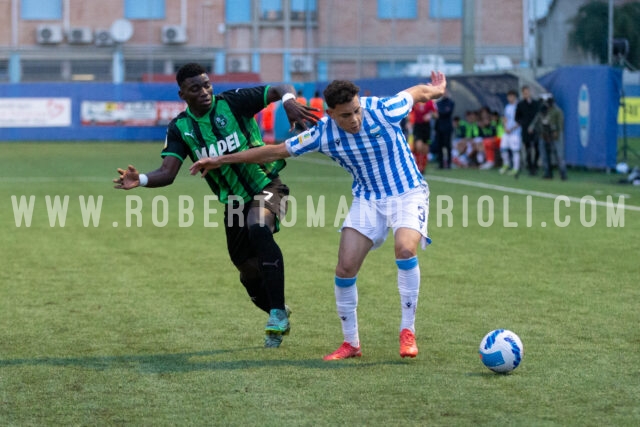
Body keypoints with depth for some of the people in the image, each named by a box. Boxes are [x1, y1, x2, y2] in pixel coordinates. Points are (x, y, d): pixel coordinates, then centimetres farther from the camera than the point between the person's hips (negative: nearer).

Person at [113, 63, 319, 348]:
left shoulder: (232, 103, -11)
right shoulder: (180, 128, -3)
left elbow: (280, 90, -12)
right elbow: (168, 172, -13)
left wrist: (288, 101, -36)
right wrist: (141, 180, -34)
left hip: (265, 187, -5)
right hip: (233, 201, 5)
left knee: (258, 229, -36)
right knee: (249, 273, 8)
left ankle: (278, 313, -32)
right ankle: (278, 316, 38)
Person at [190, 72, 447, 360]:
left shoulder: (384, 110, -24)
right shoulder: (323, 134, -16)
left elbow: (417, 92, -2)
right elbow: (276, 152, -5)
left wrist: (437, 89, 21)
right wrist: (220, 160, -2)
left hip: (407, 193, -3)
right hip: (367, 199, 3)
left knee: (405, 248, -29)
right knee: (346, 266, -8)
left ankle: (408, 332, -14)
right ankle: (350, 343, 10)